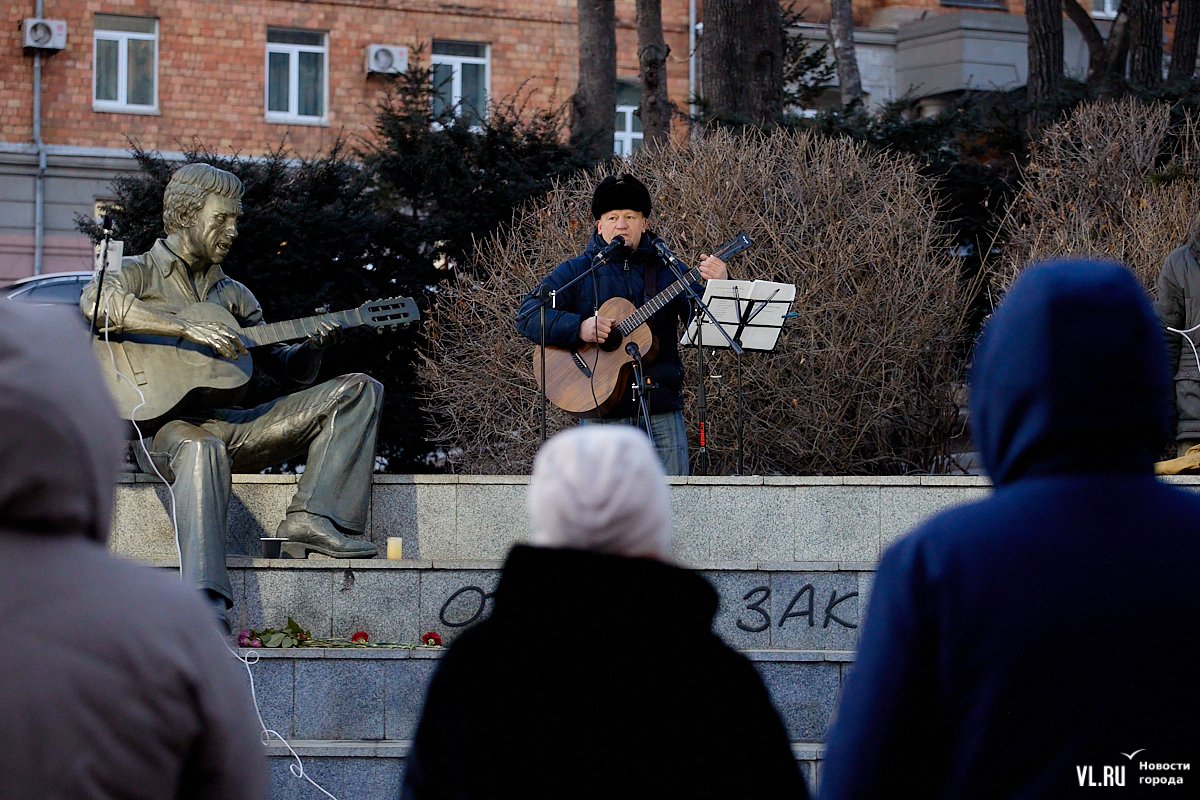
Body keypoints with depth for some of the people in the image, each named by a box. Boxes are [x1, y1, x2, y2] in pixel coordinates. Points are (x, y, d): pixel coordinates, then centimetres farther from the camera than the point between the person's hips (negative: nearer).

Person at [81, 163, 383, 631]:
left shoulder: (232, 294, 24)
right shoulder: (137, 273, 6)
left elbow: (285, 366, 21)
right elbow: (97, 303, -20)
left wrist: (313, 347, -3)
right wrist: (190, 330, -26)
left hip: (230, 425, 7)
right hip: (163, 422, -6)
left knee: (360, 391, -2)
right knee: (203, 449, -44)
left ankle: (312, 519, -21)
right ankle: (206, 605, -56)